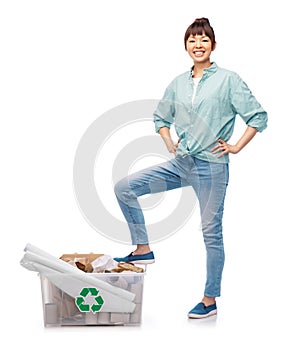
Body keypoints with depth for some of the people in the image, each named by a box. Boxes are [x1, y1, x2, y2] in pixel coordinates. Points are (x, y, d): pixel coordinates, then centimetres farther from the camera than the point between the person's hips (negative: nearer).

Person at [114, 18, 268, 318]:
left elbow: (258, 116, -5)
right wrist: (169, 144, 11)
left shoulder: (228, 80, -5)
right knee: (124, 187, -2)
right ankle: (143, 249, 10)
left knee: (211, 232, 2)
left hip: (211, 166, -6)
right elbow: (160, 117, 25)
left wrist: (236, 147, -7)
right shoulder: (178, 84, 10)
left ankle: (210, 301, 13)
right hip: (180, 163, 6)